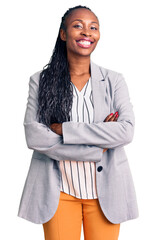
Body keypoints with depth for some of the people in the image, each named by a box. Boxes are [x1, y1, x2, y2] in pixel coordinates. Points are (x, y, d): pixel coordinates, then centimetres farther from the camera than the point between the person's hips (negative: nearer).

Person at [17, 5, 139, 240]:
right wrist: (97, 149, -16)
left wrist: (64, 129, -16)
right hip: (59, 191, -1)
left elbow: (126, 131, -12)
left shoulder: (114, 81, 1)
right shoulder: (41, 81, -1)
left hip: (104, 191, 1)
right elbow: (33, 136, -13)